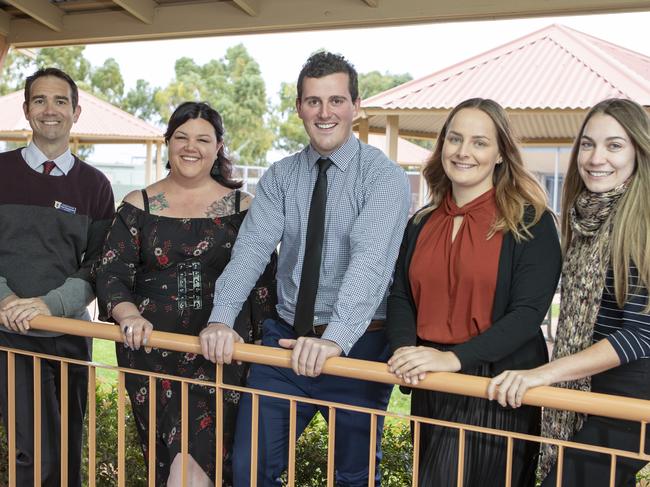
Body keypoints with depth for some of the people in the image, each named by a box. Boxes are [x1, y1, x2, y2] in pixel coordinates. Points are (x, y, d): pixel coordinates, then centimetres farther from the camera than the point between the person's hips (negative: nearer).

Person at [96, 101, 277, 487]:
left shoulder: (242, 207, 5)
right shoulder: (139, 206, 6)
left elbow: (262, 284, 6)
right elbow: (111, 275, 1)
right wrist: (130, 316, -19)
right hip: (151, 349, 1)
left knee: (200, 456, -14)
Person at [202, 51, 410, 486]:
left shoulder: (385, 176, -8)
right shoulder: (280, 177, 5)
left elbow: (371, 259, -23)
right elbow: (252, 248, -7)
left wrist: (335, 339, -36)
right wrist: (222, 319, -23)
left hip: (356, 345, -3)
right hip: (286, 337, 4)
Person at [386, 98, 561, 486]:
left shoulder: (530, 222, -7)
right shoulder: (422, 223, 9)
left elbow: (528, 312, -15)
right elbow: (401, 297, 5)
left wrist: (453, 357, -25)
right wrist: (405, 350, -16)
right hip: (430, 387, 5)